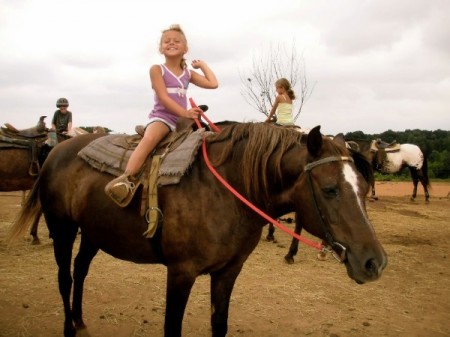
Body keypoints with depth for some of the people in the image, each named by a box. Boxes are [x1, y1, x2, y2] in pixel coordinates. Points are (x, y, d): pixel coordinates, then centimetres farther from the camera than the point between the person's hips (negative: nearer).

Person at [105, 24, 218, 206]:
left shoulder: (188, 74, 16)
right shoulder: (157, 69, 0)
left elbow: (213, 84, 10)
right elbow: (163, 97, -11)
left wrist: (202, 65, 16)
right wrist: (186, 113, -19)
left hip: (182, 120, 7)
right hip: (162, 117, -7)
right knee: (149, 139, -36)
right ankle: (126, 180, -52)